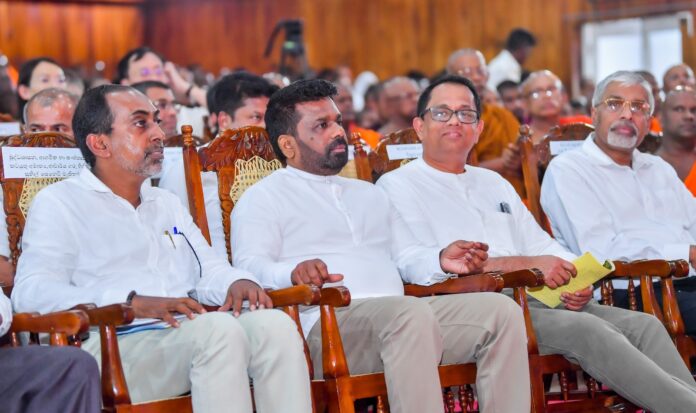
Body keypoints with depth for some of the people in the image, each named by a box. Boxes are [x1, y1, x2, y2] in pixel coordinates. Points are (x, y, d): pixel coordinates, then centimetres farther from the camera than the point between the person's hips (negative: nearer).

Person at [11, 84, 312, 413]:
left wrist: (238, 283, 1)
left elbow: (209, 270, 29)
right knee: (219, 330, -35)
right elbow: (31, 293, -7)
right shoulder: (59, 204, 8)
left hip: (188, 335, 6)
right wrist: (133, 302, -20)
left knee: (274, 322, -25)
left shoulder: (167, 204, 31)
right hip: (114, 345, -6)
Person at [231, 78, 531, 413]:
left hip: (401, 318, 7)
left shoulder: (368, 194, 34)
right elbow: (250, 266, -4)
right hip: (325, 323, -7)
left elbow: (407, 256, 29)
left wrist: (440, 261, 5)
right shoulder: (263, 199, 12)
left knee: (500, 309, -16)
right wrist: (292, 272, -27)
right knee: (411, 313, -38)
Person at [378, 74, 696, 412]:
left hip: (535, 299, 7)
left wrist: (572, 277, -2)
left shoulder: (494, 183, 28)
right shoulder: (397, 185, 4)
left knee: (643, 324, -11)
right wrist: (526, 265, -16)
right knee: (586, 328, -27)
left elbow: (542, 245, 24)